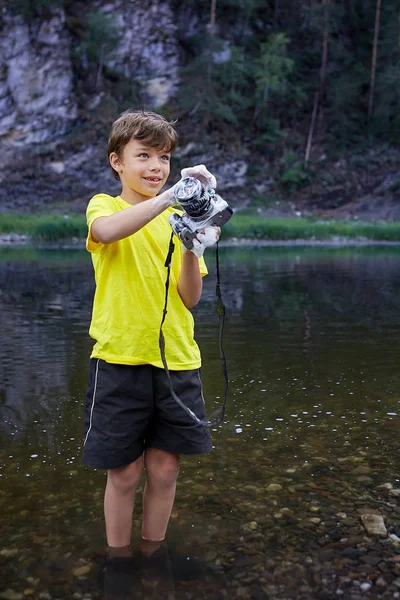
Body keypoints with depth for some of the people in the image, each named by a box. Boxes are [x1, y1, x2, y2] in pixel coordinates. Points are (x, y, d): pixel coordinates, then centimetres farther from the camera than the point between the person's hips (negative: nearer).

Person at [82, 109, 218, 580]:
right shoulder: (103, 206, 0)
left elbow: (190, 298, 2)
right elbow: (107, 231, -28)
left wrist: (192, 246, -14)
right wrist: (172, 195, -33)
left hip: (176, 360, 3)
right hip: (120, 359, -3)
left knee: (164, 469, 10)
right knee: (125, 472, 7)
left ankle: (153, 553, 31)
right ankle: (119, 558, 28)